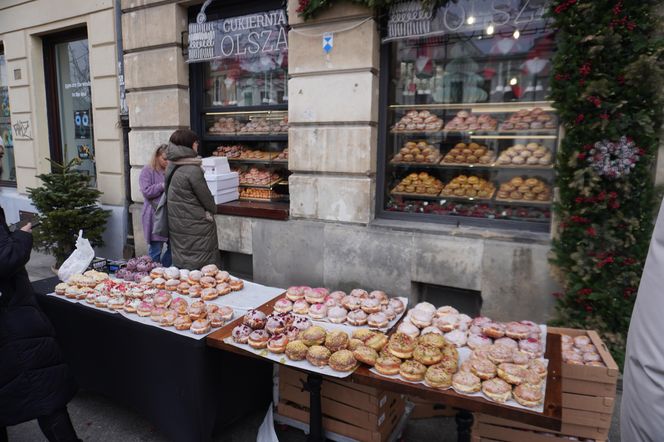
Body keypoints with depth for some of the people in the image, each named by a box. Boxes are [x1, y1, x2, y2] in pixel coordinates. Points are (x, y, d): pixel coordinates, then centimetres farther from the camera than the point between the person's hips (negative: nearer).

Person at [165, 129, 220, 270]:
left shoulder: (172, 167, 4)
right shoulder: (193, 170, -20)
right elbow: (206, 197, -13)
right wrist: (212, 210, 9)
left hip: (176, 225, 8)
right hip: (195, 226, -8)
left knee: (181, 266, 16)